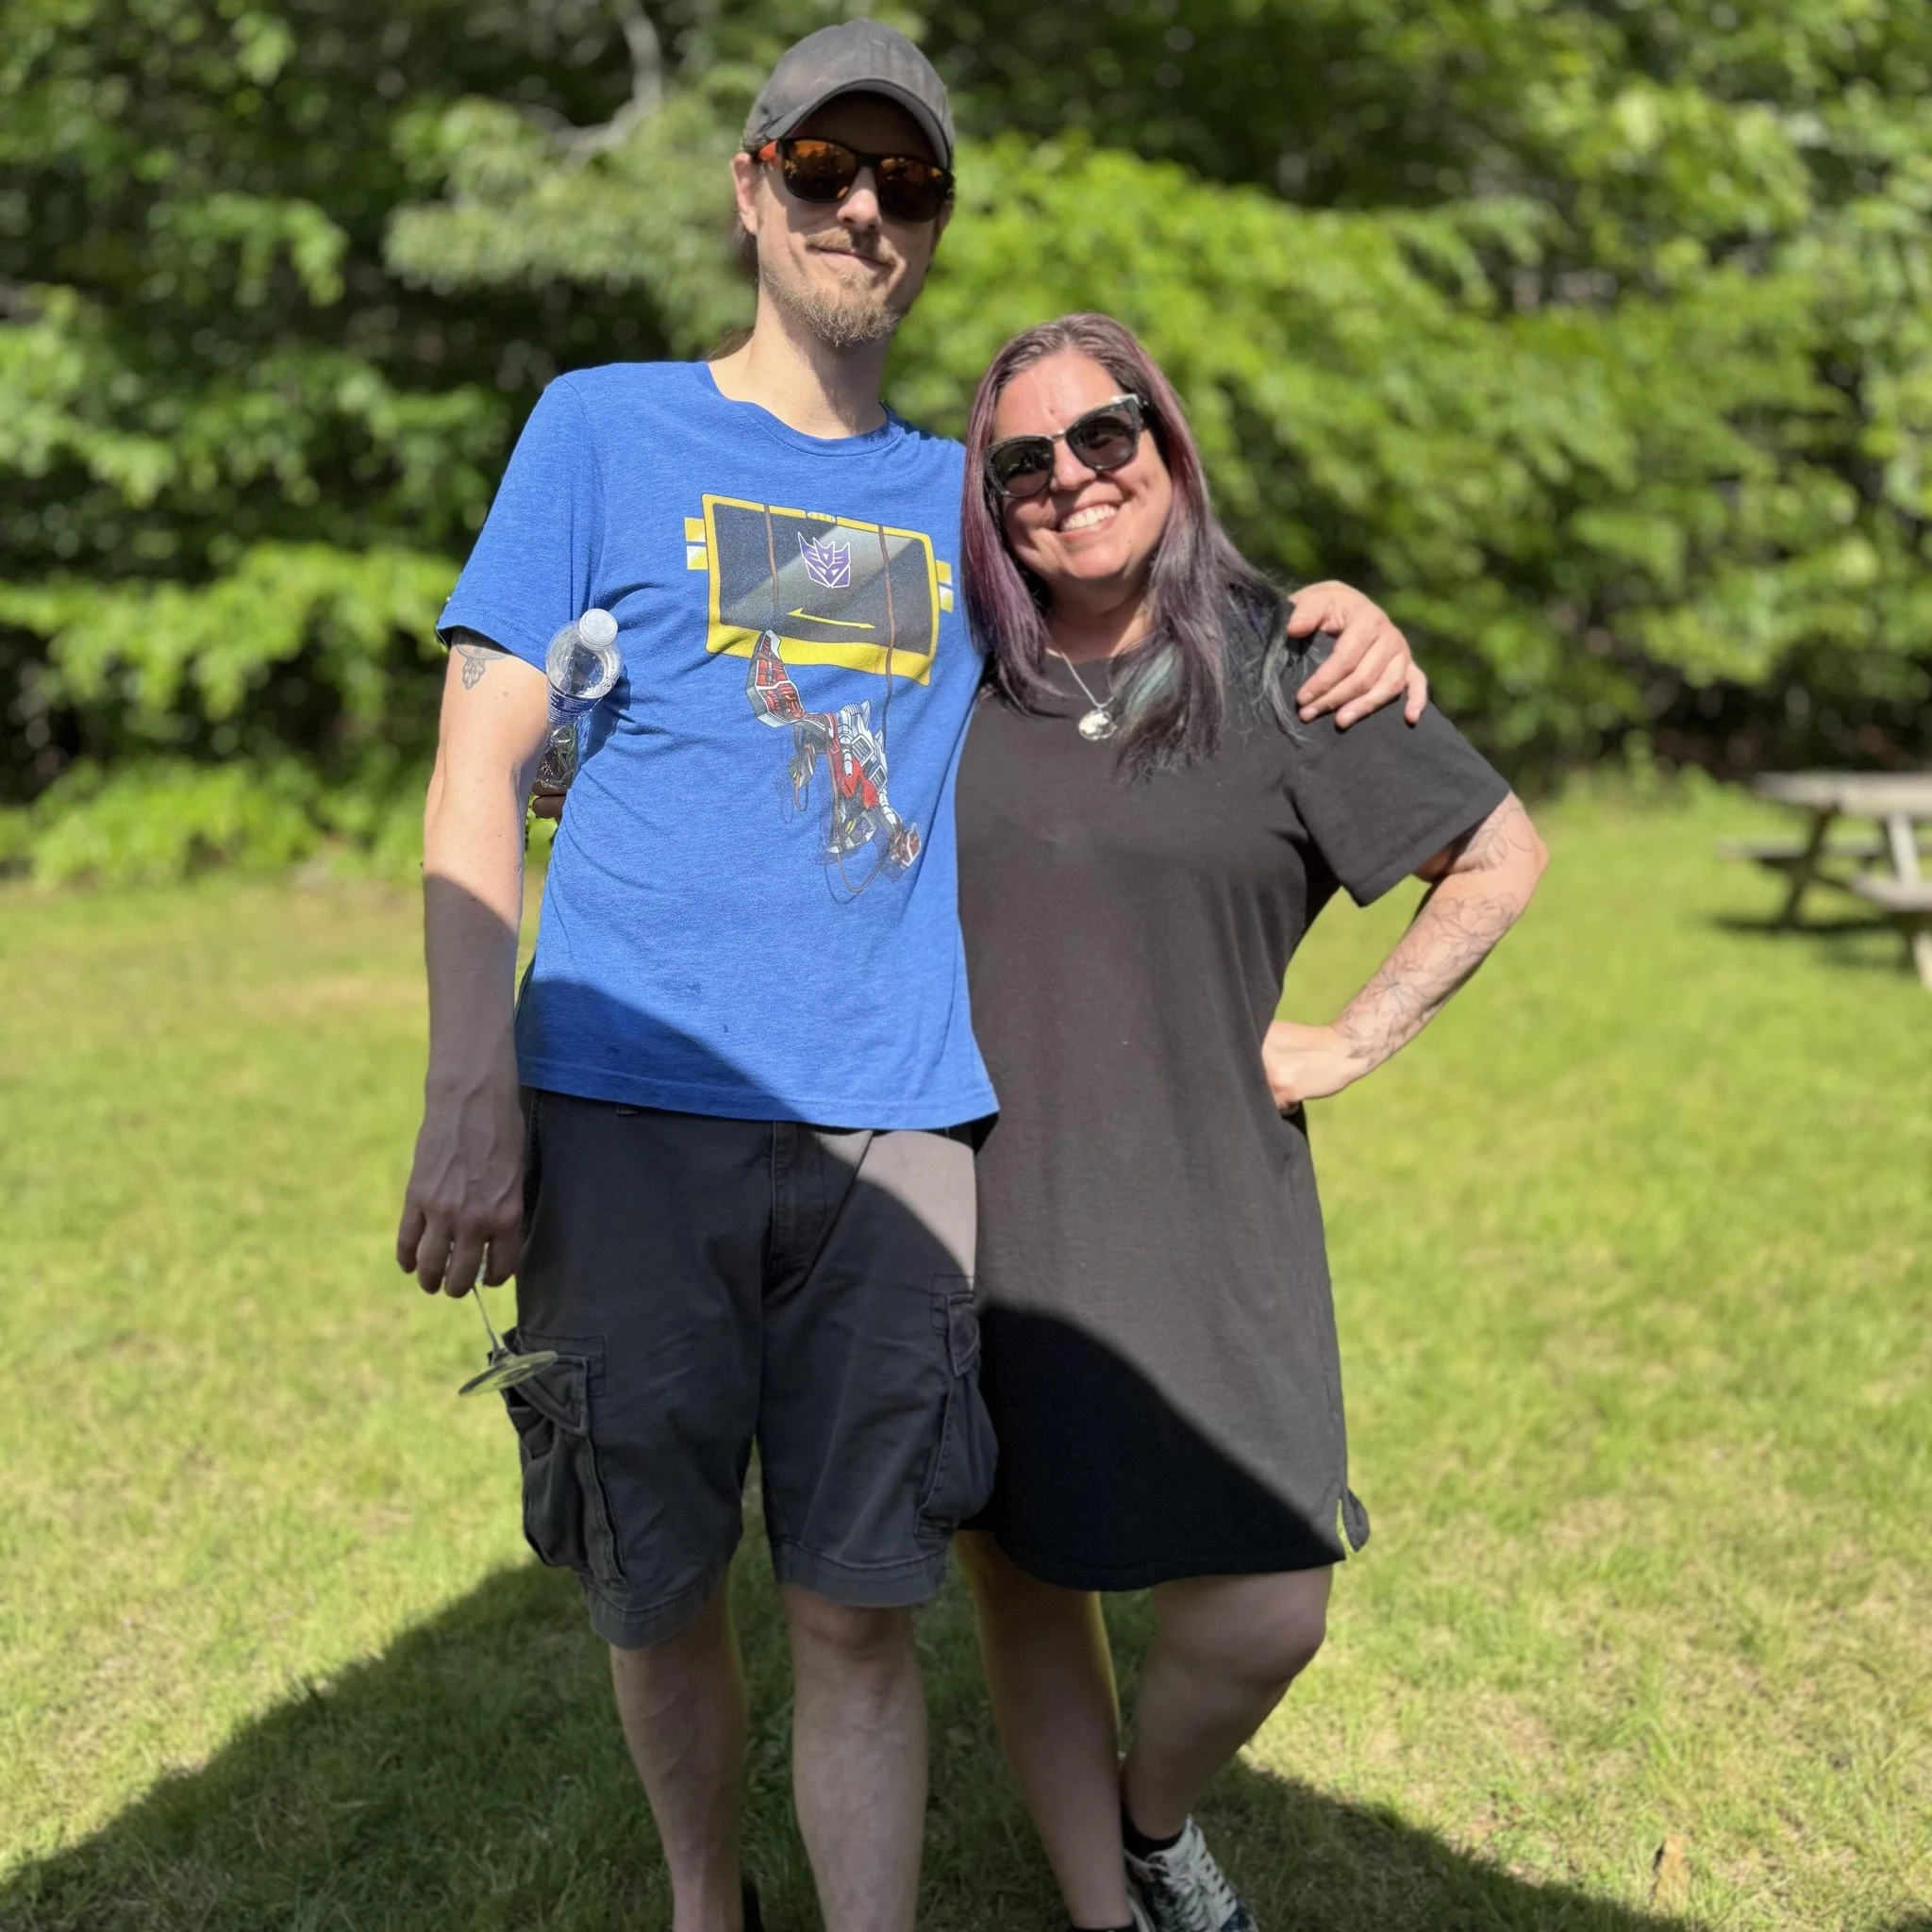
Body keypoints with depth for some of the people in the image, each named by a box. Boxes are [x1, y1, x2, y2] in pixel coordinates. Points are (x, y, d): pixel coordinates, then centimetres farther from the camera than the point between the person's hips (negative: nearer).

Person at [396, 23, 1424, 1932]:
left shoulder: (964, 498, 16)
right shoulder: (604, 427, 7)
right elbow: (477, 772, 2)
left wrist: (1334, 617, 3)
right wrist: (469, 1095, -9)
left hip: (887, 1126, 2)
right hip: (630, 1111, -1)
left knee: (858, 1613, 2)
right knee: (652, 1590, 10)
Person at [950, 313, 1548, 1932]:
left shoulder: (1284, 667, -1)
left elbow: (1502, 857, 8)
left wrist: (1354, 1042, 0)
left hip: (1202, 1209, -1)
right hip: (977, 1207, 1)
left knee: (1264, 1610, -4)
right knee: (1023, 1575, 10)